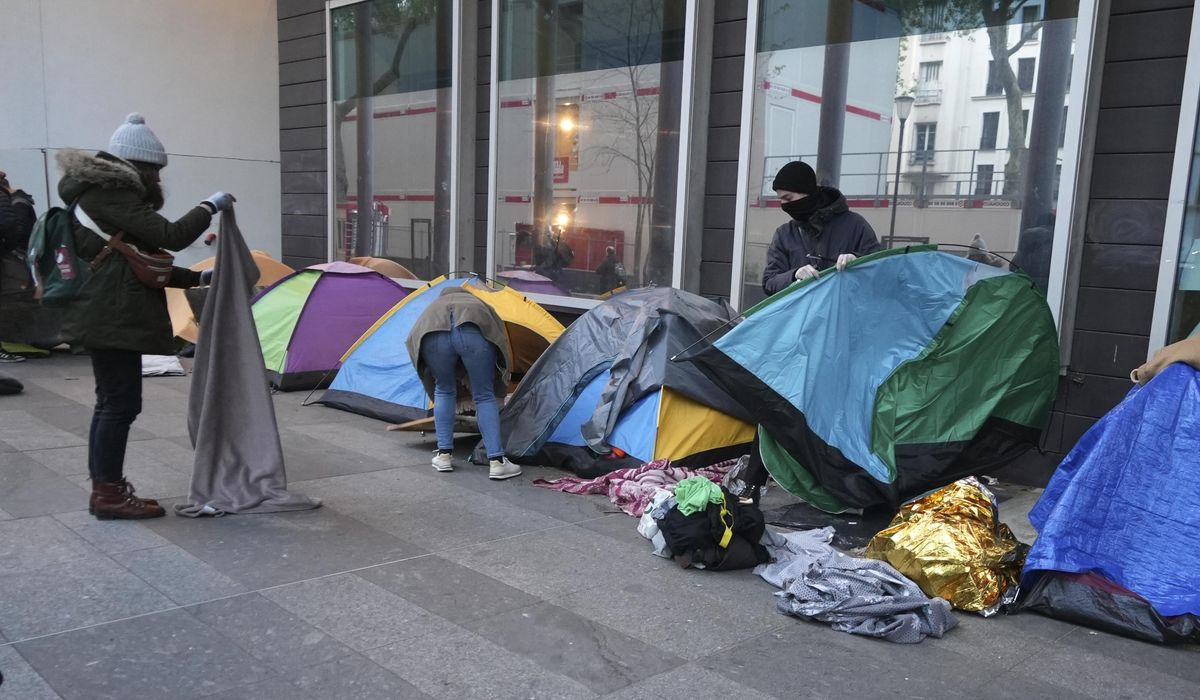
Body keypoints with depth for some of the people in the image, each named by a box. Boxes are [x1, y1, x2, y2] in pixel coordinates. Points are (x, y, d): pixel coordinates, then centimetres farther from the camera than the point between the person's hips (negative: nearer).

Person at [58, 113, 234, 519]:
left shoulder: (100, 193, 19)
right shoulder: (110, 194, -14)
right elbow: (171, 237, -22)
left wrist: (196, 279, 22)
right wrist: (210, 206, -8)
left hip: (105, 316, 11)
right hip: (114, 318, -11)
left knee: (110, 402, 13)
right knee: (122, 403, -6)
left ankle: (104, 490, 20)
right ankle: (110, 495, 2)